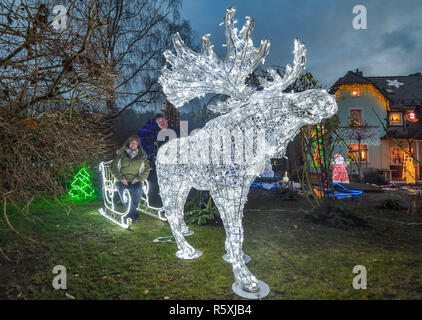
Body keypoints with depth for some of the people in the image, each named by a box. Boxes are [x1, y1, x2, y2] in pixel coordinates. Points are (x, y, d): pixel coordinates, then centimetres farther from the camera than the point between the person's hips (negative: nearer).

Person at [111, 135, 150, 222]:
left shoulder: (142, 156, 13)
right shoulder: (120, 154, 10)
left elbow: (147, 170, 11)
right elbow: (113, 167, 7)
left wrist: (138, 178, -5)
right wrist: (121, 178, -7)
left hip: (135, 181, 1)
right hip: (122, 181, 0)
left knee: (138, 190, -33)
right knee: (123, 190, -33)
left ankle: (131, 212, -15)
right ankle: (134, 214, -22)